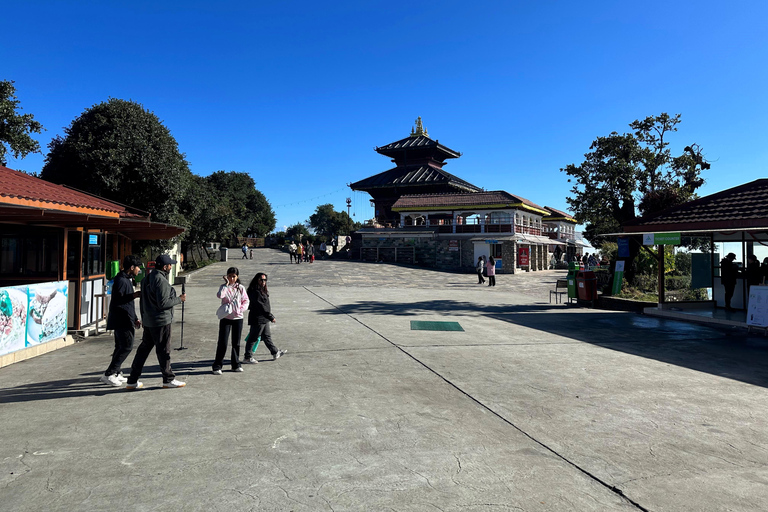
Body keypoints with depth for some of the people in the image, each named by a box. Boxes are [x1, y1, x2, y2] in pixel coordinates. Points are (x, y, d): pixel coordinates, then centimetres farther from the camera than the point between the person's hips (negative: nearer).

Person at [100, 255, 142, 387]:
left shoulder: (127, 280, 17)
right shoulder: (121, 280, -15)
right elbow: (117, 301, -24)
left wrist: (135, 318, 23)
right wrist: (134, 295, -24)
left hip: (124, 320, 11)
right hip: (122, 320, -11)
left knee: (121, 346, 14)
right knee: (127, 346, -10)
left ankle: (115, 374, 22)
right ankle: (108, 374, -5)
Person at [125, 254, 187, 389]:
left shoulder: (147, 278, 12)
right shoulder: (161, 280, -19)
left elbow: (142, 301, 18)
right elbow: (163, 303, -23)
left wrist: (143, 317, 24)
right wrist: (179, 299, -11)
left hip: (148, 321, 9)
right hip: (161, 321, -9)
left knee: (144, 349, 13)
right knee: (163, 350, 1)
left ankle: (132, 381, 18)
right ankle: (169, 379, 12)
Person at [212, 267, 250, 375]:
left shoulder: (241, 288, 4)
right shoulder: (224, 287, -2)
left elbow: (246, 301, 7)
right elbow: (220, 295, -24)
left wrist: (241, 309, -9)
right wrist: (226, 284, -19)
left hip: (238, 318, 2)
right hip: (225, 318, -2)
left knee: (236, 343, 11)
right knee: (222, 343, -3)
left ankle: (235, 365, 22)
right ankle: (217, 366, 6)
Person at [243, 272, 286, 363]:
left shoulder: (263, 290, 12)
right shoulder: (255, 292, -20)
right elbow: (260, 306, -23)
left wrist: (269, 316, 18)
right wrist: (271, 317, -21)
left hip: (264, 319, 10)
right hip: (258, 319, -10)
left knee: (267, 337, 18)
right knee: (253, 338, 0)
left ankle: (275, 353, 27)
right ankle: (247, 357, 10)